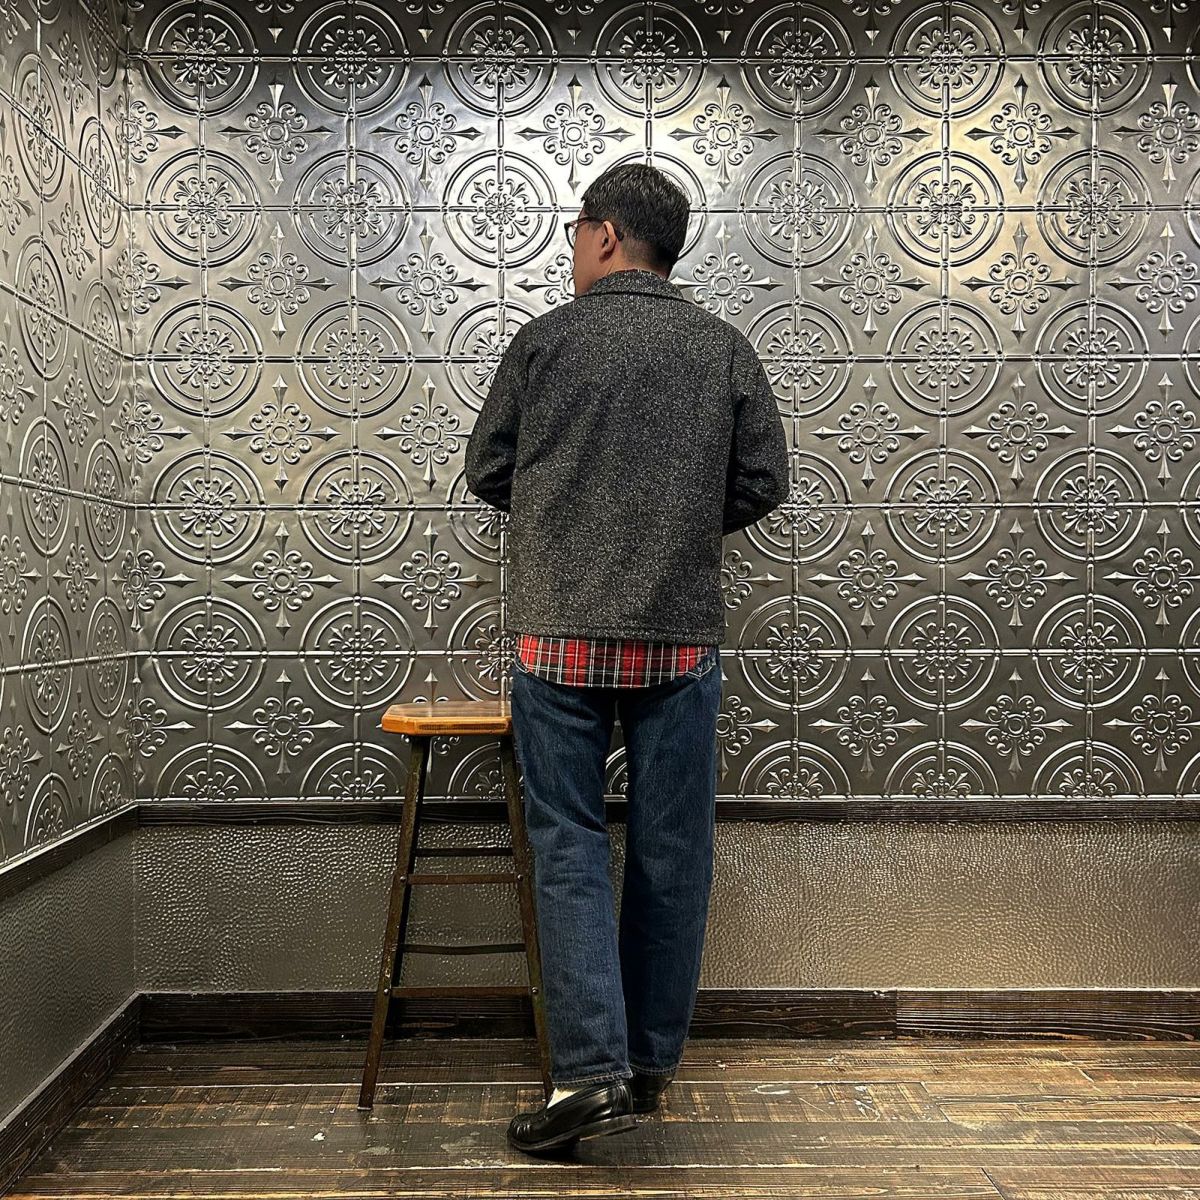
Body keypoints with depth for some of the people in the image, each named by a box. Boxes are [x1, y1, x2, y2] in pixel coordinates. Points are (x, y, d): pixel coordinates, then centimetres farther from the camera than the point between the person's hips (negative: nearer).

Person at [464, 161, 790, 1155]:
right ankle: (652, 1064, 21)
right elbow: (763, 483, 6)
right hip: (683, 635, 2)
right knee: (671, 850, 10)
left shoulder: (545, 340, 1)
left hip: (561, 633, -2)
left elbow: (488, 474, 6)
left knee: (569, 845, 6)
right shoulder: (725, 348, 6)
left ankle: (590, 1069, 1)